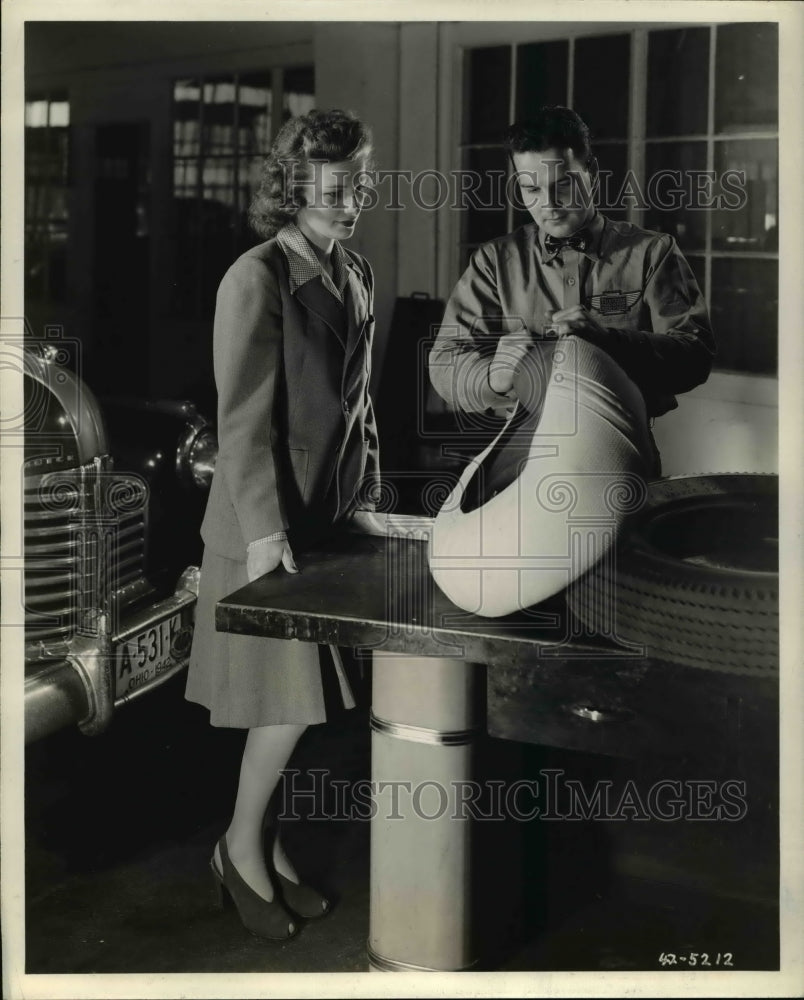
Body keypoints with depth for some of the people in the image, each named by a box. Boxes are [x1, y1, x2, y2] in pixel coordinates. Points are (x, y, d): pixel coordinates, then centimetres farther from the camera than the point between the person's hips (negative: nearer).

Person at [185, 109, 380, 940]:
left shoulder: (355, 276, 9)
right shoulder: (257, 279, -14)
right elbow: (243, 420, -16)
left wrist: (368, 498, 11)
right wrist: (264, 531, -19)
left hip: (332, 513, 7)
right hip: (272, 519, -7)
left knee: (302, 696, 11)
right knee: (291, 695, -3)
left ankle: (262, 844, 25)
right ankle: (241, 849, 17)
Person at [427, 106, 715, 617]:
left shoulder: (651, 253, 11)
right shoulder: (496, 261, 14)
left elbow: (695, 354, 0)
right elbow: (445, 365, 7)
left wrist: (609, 339, -17)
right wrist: (495, 373, -17)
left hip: (616, 455, 1)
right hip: (516, 454, -1)